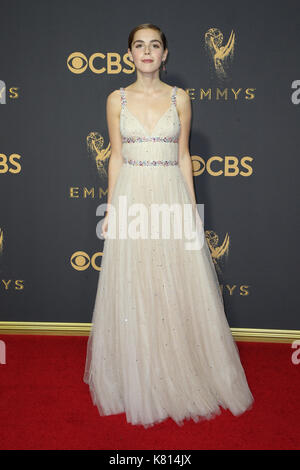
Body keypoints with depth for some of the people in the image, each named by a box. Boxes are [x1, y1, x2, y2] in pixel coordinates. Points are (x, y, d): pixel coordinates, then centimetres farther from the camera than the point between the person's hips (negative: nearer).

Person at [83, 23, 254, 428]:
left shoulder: (179, 98, 6)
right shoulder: (117, 100, 6)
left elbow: (183, 156, 7)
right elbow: (115, 157, 7)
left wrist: (192, 207, 2)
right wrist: (111, 208, 3)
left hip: (171, 197, 0)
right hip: (131, 198, 0)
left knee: (178, 291, 3)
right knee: (132, 293, 5)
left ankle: (183, 377, 22)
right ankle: (139, 382, 22)